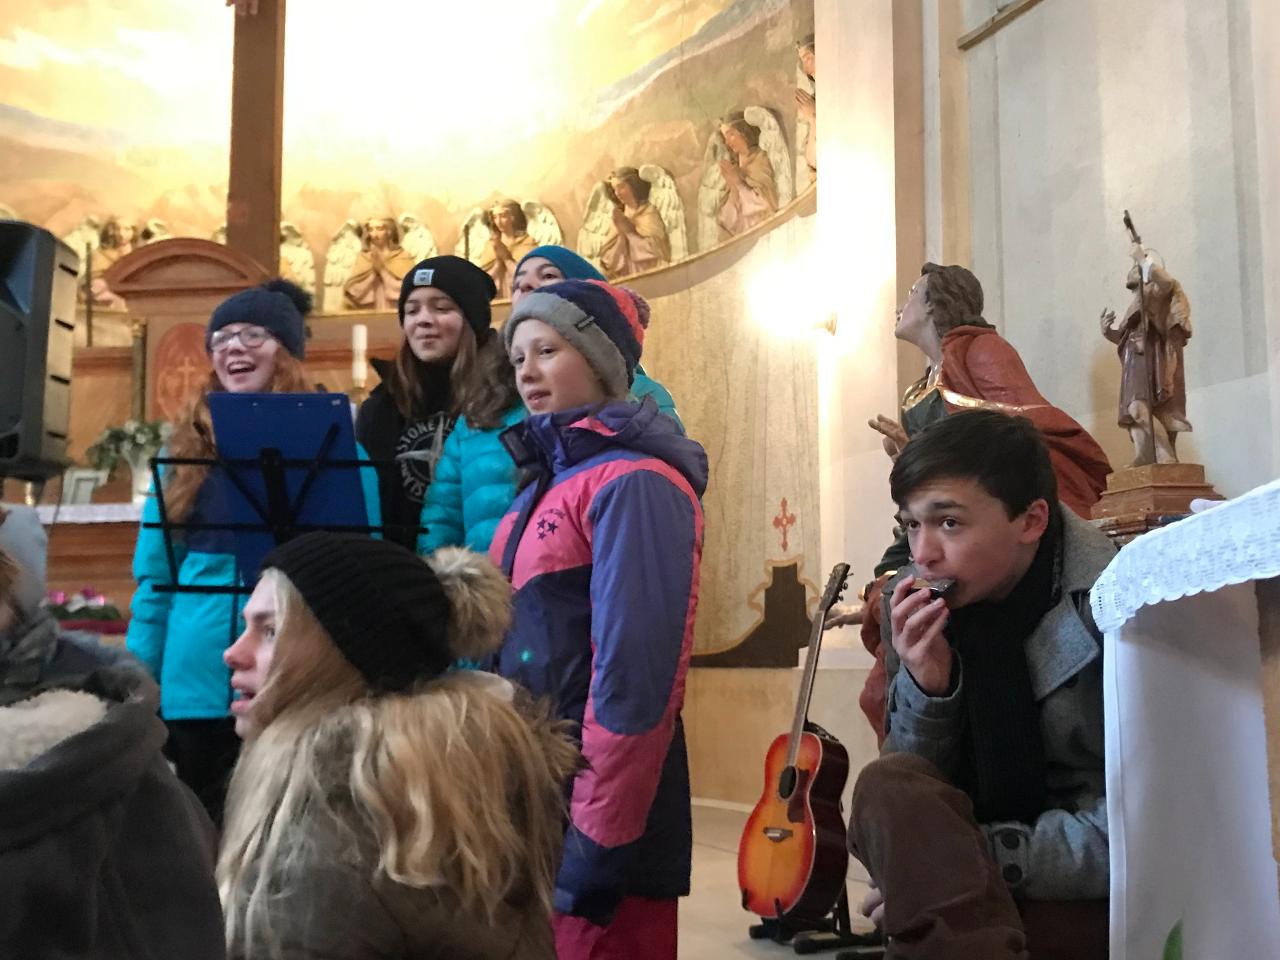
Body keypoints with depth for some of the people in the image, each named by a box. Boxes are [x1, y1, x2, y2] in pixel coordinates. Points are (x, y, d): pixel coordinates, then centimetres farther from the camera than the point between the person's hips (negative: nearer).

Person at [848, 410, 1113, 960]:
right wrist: (927, 686, -20)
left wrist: (962, 860, -25)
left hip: (1098, 897, -6)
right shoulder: (916, 605, -4)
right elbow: (911, 787, 1)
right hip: (980, 884, 6)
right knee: (887, 787, -26)